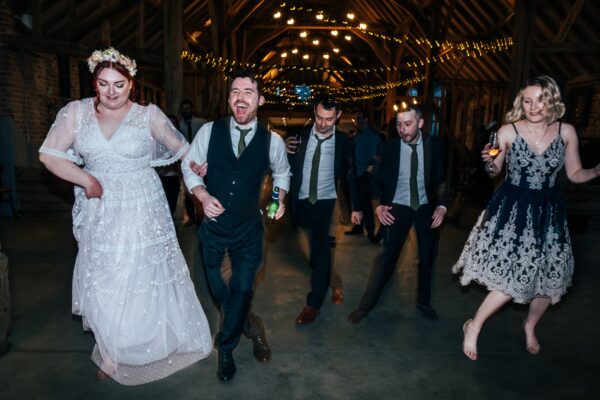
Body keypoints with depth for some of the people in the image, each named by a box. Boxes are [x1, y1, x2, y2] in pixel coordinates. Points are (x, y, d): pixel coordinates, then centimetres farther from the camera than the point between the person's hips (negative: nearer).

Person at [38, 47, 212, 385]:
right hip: (100, 215, 2)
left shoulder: (150, 115, -5)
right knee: (104, 286, 12)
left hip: (143, 213, -2)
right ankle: (114, 352, 35)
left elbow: (181, 148, 5)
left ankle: (153, 347, 32)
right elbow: (49, 155, 1)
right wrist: (86, 180, -10)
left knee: (145, 281, 8)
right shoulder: (76, 113, -1)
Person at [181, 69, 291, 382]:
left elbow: (282, 173, 11)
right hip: (213, 226, 1)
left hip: (249, 229, -1)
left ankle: (225, 348, 28)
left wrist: (280, 199, -5)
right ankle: (250, 327, 46)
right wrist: (202, 195, -15)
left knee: (242, 289, 3)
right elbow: (189, 166, 2)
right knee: (217, 289, 17)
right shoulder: (209, 131, -9)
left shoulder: (272, 141, -9)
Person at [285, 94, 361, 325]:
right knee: (316, 247, 14)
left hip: (327, 203, -2)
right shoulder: (300, 136, -1)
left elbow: (350, 175, 2)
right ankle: (330, 279, 41)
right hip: (301, 202, 3)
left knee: (320, 249, -3)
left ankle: (314, 302, 12)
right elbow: (288, 167, 3)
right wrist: (285, 150, -18)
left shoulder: (343, 141, -5)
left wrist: (356, 207, 3)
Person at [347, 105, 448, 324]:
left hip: (425, 207, 2)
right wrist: (379, 205, -18)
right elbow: (380, 180, -4)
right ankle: (365, 305, 7)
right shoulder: (390, 146, -10)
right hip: (397, 207, -2)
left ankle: (423, 302, 36)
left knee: (427, 257, 14)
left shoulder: (434, 145, -6)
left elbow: (441, 178, 1)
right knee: (386, 255, -5)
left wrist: (441, 205, -11)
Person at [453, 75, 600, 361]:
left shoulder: (566, 132, -1)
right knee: (511, 279, -8)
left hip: (547, 212, 4)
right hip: (511, 209, -3)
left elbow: (575, 174, 7)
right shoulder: (508, 131, -8)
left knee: (548, 278, 10)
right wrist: (489, 163, -22)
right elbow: (494, 172, 0)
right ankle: (473, 327, 13)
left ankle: (530, 326, 40)